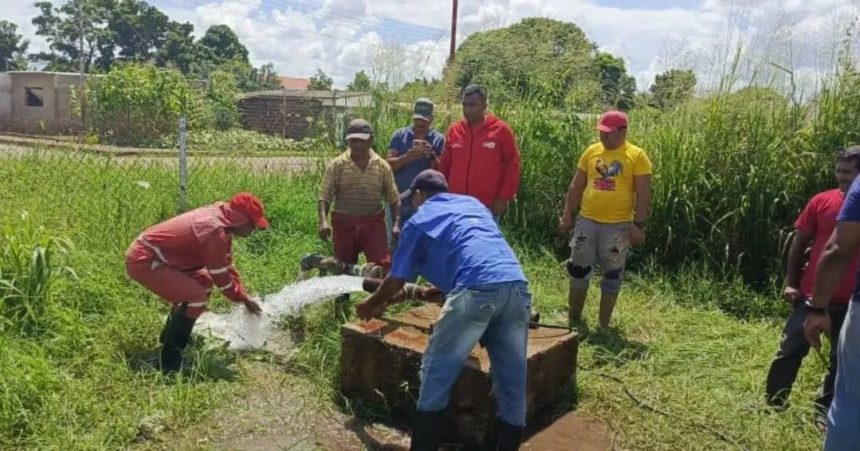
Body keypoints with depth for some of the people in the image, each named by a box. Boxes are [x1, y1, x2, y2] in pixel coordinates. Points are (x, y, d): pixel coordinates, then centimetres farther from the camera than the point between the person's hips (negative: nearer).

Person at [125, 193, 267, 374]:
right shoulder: (215, 231, -26)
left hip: (151, 254, 11)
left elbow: (227, 265, 15)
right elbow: (221, 276, -17)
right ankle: (170, 360, -8)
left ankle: (171, 336, 32)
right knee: (196, 296, -22)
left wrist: (244, 296, 13)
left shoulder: (220, 221, 5)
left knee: (203, 281, 21)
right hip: (143, 260, -11)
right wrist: (242, 298, 0)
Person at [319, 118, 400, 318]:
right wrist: (323, 220, -22)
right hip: (344, 222, 0)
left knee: (382, 264, -9)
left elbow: (393, 198, 5)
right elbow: (325, 196, -7)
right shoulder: (337, 165, -3)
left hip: (373, 222, 0)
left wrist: (396, 223, -8)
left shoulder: (382, 166, 2)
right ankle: (341, 306, 29)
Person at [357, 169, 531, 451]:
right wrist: (435, 289, 54)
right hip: (516, 287, 6)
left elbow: (396, 280, 24)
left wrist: (371, 305, 44)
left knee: (436, 375, 11)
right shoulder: (474, 204, 32)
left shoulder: (419, 220, 18)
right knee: (512, 381, 13)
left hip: (476, 292, -5)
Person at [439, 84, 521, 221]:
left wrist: (504, 197, -5)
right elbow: (444, 166, 12)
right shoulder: (454, 130, 8)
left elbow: (513, 165, 0)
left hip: (488, 207, -3)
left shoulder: (500, 129, -1)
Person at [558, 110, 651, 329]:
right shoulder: (591, 151, 6)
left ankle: (603, 324, 18)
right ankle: (573, 318, 24)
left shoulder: (637, 156, -4)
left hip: (618, 226, -3)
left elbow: (643, 194, -7)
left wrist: (639, 225, -12)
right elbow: (576, 187, 9)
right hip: (587, 222, 3)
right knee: (579, 270, 9)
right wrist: (567, 216, 6)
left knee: (611, 274, 6)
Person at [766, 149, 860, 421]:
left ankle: (824, 411, 27)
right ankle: (774, 404, 16)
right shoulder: (821, 201, -2)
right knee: (791, 350, 3)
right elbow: (799, 243, 4)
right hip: (813, 293, -1)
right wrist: (790, 282, -1)